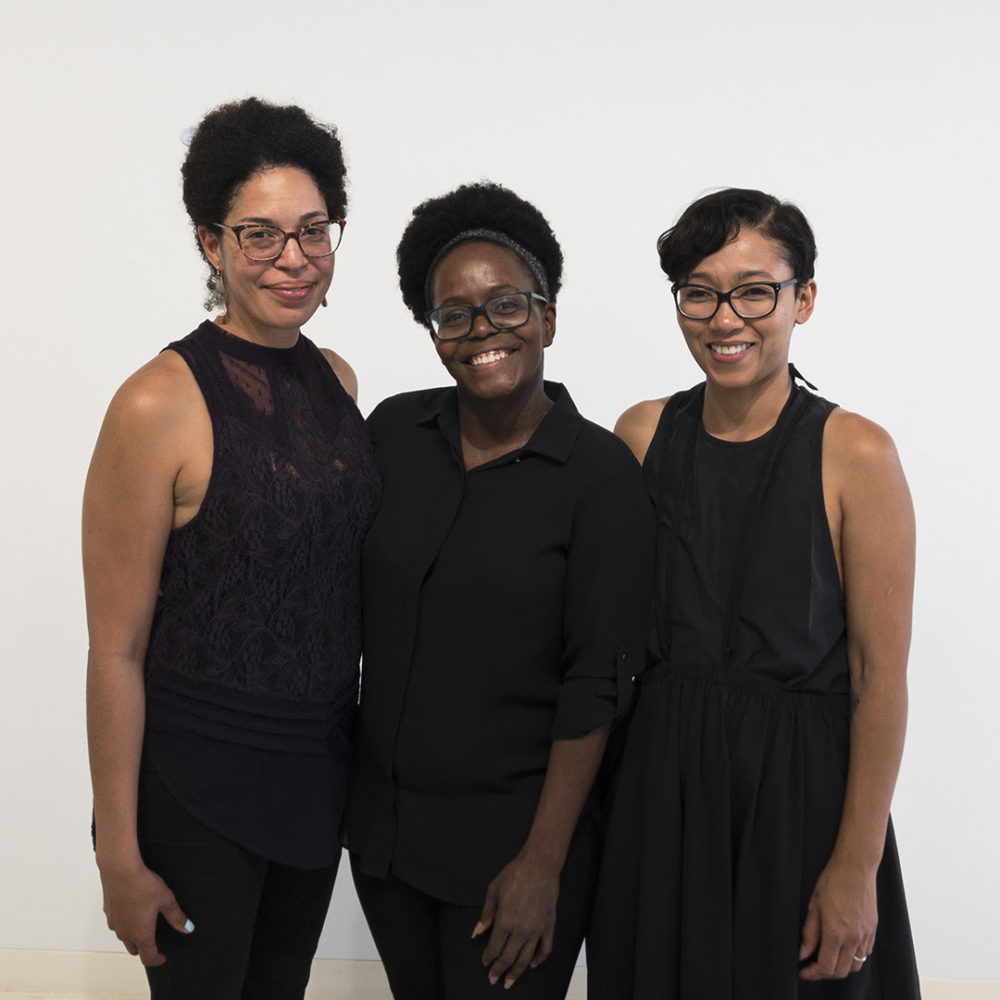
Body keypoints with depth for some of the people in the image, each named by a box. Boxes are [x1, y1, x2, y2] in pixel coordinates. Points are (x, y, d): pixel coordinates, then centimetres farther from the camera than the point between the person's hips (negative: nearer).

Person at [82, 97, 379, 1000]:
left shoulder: (337, 379, 2)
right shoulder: (160, 404, -19)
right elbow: (116, 651, -15)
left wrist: (360, 755, 13)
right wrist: (120, 857, -13)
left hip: (320, 768, 6)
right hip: (196, 784, -6)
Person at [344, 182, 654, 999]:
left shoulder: (601, 472, -13)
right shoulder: (395, 431, -1)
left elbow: (596, 685, -13)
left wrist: (543, 863, -13)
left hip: (513, 833, -4)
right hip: (383, 820, 4)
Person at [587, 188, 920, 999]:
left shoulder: (855, 454, -11)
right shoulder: (642, 434, 1)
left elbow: (881, 674, -11)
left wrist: (857, 866, -12)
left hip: (800, 785, -3)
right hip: (660, 779, 4)